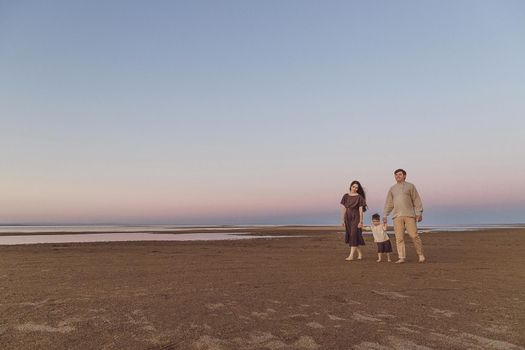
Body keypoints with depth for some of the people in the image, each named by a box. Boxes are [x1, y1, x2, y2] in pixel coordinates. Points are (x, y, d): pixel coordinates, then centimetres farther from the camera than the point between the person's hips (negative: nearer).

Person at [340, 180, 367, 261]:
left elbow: (361, 210, -7)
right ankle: (359, 253, 22)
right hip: (348, 218, 5)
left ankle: (351, 255, -9)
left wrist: (361, 221, -11)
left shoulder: (359, 197, -3)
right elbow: (344, 209, 8)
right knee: (349, 236, 8)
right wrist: (343, 220, 6)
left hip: (356, 218, -5)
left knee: (354, 235, -9)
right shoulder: (346, 196, 8)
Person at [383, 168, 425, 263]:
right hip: (397, 216, 3)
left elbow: (416, 200, 4)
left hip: (409, 215, -3)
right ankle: (402, 258, 0)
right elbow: (388, 203, 17)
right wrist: (385, 215, 9)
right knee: (399, 238, -2)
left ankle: (421, 255, 9)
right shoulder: (392, 189, 18)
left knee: (414, 235, -7)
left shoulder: (410, 186, 9)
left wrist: (419, 213, -6)